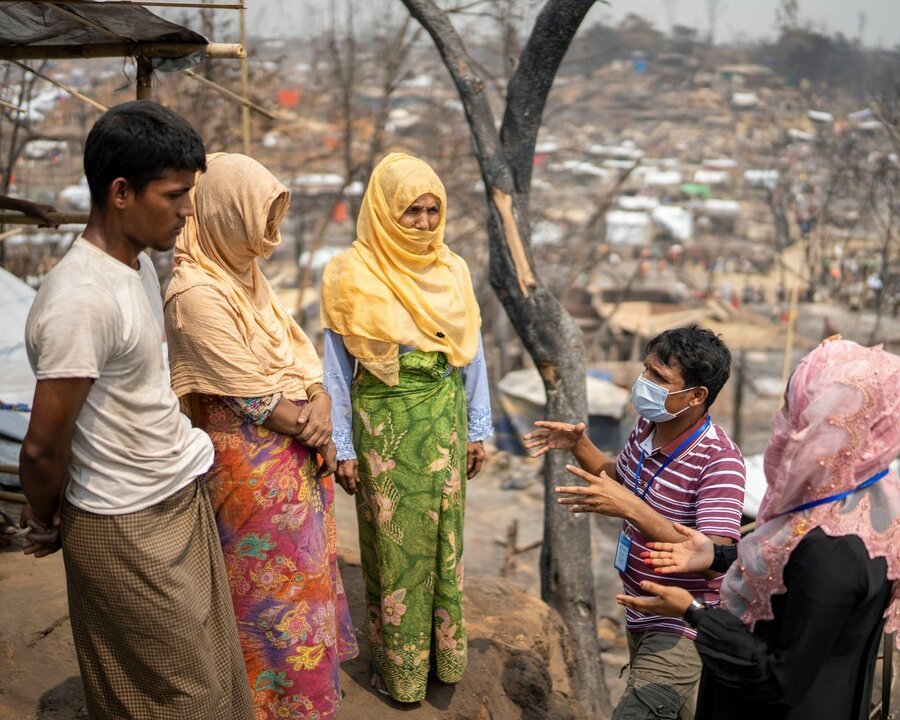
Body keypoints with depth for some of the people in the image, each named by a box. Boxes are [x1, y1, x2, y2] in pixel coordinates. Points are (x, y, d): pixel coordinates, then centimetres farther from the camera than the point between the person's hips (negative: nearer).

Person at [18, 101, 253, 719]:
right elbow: (43, 448, -20)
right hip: (130, 529, -8)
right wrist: (45, 523, -3)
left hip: (183, 496, 8)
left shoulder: (138, 261, 2)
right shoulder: (80, 301, -27)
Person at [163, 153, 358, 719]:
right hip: (254, 465, -8)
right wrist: (312, 429, -9)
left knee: (307, 570, 21)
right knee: (274, 588, 8)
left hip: (302, 454, 8)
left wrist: (321, 401, -10)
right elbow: (253, 400, -21)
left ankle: (310, 672, 40)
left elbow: (297, 348, 8)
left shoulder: (248, 273, 4)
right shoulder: (197, 295, -23)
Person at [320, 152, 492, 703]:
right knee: (393, 544, 6)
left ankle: (445, 648, 29)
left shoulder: (453, 270, 3)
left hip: (444, 420, 3)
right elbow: (336, 369, -5)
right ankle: (397, 661, 22)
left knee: (443, 536, 12)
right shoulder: (353, 275, -8)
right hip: (384, 425, -3)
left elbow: (473, 354, 9)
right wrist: (343, 448, -5)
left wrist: (478, 429, 9)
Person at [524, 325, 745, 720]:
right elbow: (619, 477, 18)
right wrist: (578, 444, -1)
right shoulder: (647, 427, -4)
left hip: (680, 627, -8)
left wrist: (630, 509, -38)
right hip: (639, 613, 8)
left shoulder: (719, 460, -26)